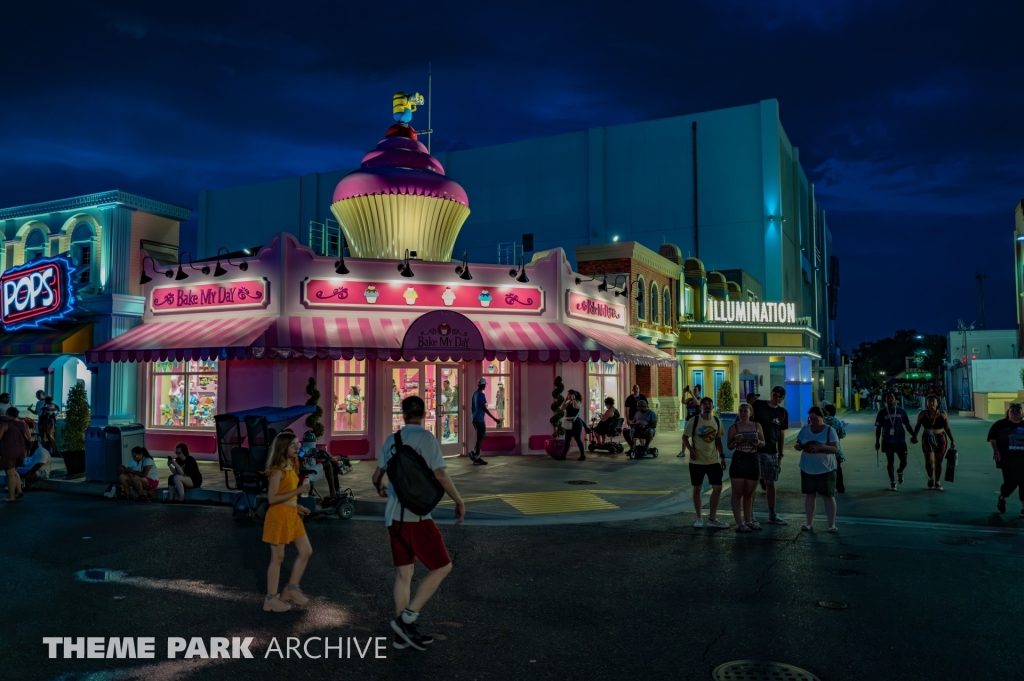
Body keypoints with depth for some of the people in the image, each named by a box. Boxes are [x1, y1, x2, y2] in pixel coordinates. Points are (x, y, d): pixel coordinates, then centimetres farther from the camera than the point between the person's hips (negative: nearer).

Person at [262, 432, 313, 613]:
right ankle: (271, 598, 15)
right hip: (279, 516, -9)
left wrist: (298, 507, 9)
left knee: (306, 551, 11)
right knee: (278, 558, 2)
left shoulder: (291, 466, 10)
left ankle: (291, 588, 24)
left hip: (292, 515, 9)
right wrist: (298, 491, -24)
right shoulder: (278, 470, -18)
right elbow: (272, 498, -22)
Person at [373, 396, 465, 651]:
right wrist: (459, 502, -2)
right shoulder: (426, 438, -9)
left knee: (403, 572, 14)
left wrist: (381, 488, 42)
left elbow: (377, 476, 20)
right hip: (416, 515, -7)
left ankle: (403, 634, 20)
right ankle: (406, 618, 0)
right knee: (442, 566, 4)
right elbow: (440, 475, -15)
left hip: (394, 515, 7)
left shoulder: (391, 440, 9)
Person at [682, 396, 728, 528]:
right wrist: (691, 450, -20)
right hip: (697, 461, -3)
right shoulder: (693, 421, -9)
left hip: (713, 461, 4)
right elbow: (685, 437, -5)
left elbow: (718, 440, 13)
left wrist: (722, 456, 8)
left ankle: (712, 519, 10)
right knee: (697, 489, 5)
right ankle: (699, 518, 19)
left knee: (717, 488, -1)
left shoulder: (717, 421, 4)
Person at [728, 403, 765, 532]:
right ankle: (739, 523, 1)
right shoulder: (734, 427, -1)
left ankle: (748, 521, 23)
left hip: (753, 461, 3)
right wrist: (736, 441, -18)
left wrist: (759, 442, -10)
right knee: (737, 493, -1)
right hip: (738, 460, -3)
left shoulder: (757, 426, 5)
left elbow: (763, 443, 12)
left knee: (749, 494, 12)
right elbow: (729, 446, 3)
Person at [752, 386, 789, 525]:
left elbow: (781, 435, 13)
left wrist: (780, 456, 11)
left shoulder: (783, 413, 8)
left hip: (771, 452, 3)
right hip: (754, 450, -3)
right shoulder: (758, 405, -4)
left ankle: (772, 515, 21)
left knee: (770, 483, 10)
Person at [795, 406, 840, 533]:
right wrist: (797, 446, -15)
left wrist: (820, 447, -29)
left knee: (828, 495, 1)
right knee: (809, 494, 9)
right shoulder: (805, 429, 4)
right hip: (807, 468, 4)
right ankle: (809, 523, 18)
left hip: (826, 469, -3)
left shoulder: (829, 430, -7)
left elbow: (835, 448, -14)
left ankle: (832, 524, 8)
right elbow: (799, 444, 9)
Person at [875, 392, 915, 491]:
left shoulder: (901, 411, 1)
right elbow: (878, 428, 1)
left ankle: (900, 473, 36)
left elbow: (907, 424, 8)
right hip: (888, 441, -1)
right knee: (890, 462, 3)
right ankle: (892, 482, 15)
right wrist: (877, 441, -1)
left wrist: (913, 435, -4)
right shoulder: (882, 412, -2)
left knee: (904, 462, 3)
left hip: (900, 440, 1)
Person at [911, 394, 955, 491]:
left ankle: (937, 483, 19)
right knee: (929, 461, -12)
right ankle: (930, 478, 15)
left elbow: (947, 428, 7)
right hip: (927, 439, -1)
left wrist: (952, 440, 4)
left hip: (941, 439, 1)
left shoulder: (943, 414, 0)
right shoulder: (922, 414, -1)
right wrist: (914, 436, -2)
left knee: (938, 462, 7)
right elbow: (918, 426, 8)